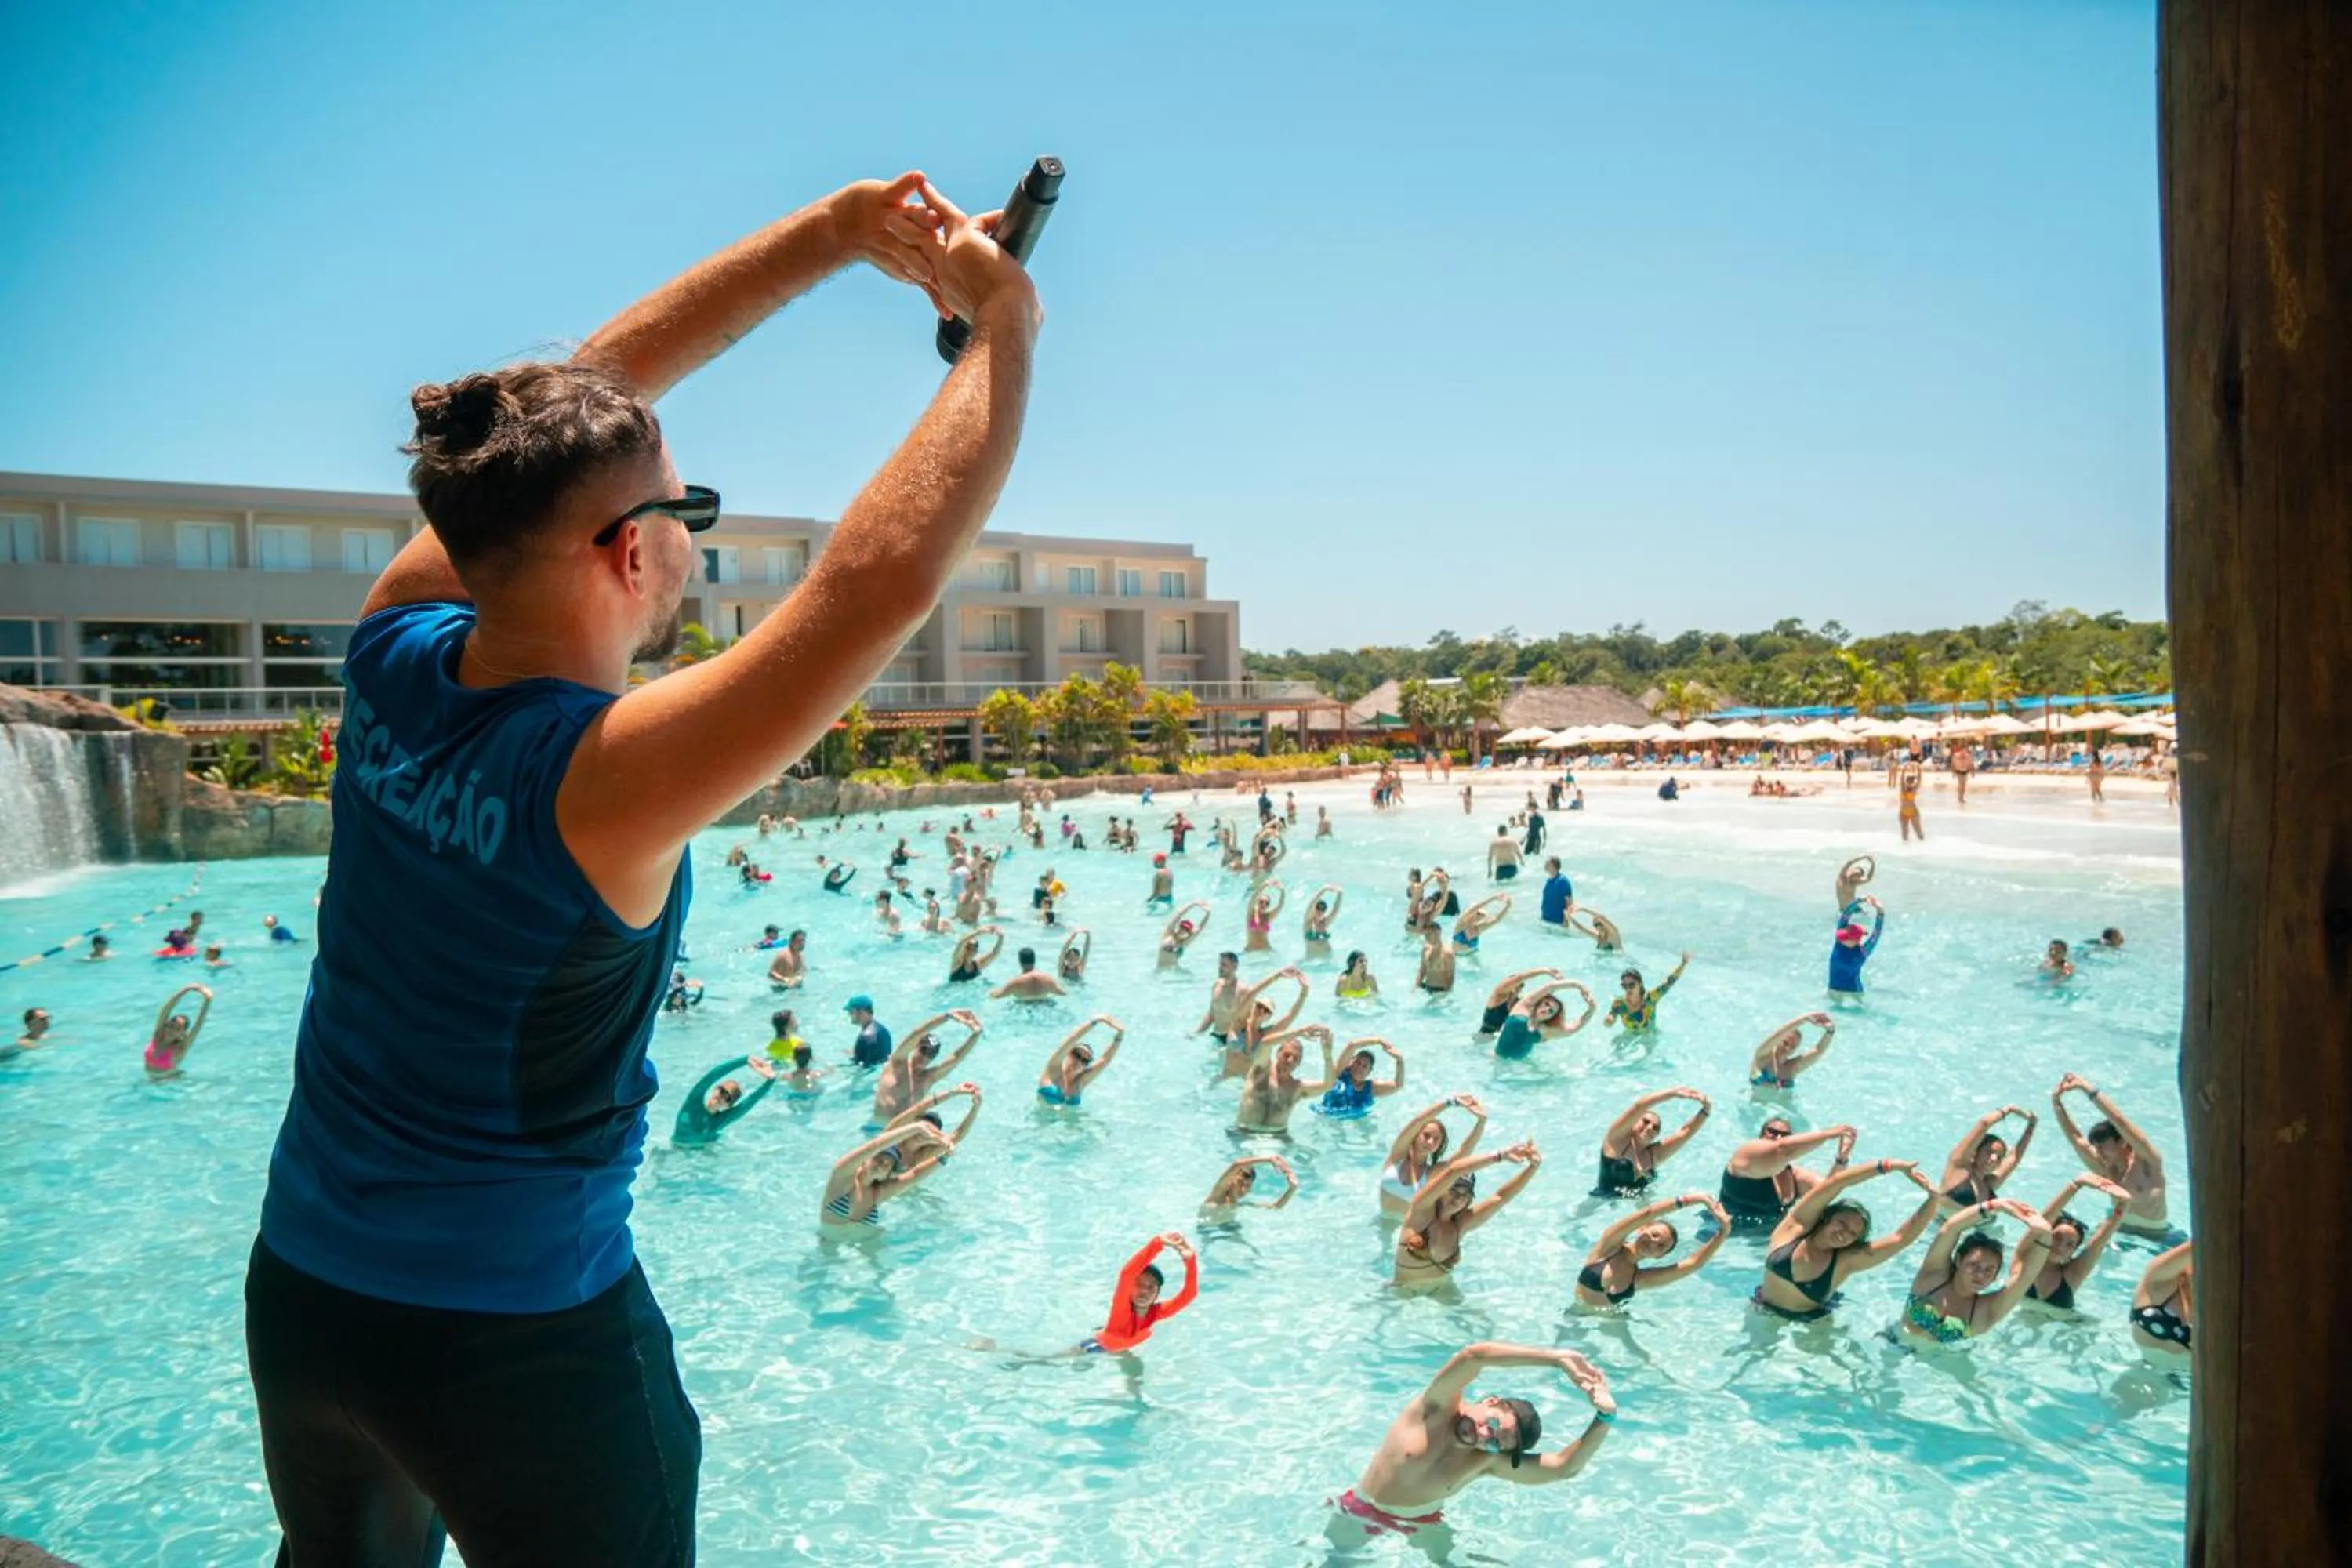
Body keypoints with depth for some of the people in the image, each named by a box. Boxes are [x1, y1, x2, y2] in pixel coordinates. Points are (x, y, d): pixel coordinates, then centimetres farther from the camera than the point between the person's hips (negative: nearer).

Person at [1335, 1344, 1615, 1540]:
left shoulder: (1489, 1462, -19)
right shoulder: (1440, 1407, -29)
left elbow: (1564, 1468, -26)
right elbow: (1472, 1356, -48)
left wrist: (1605, 1416, -37)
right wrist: (1557, 1359, -51)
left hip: (1423, 1521, 3)